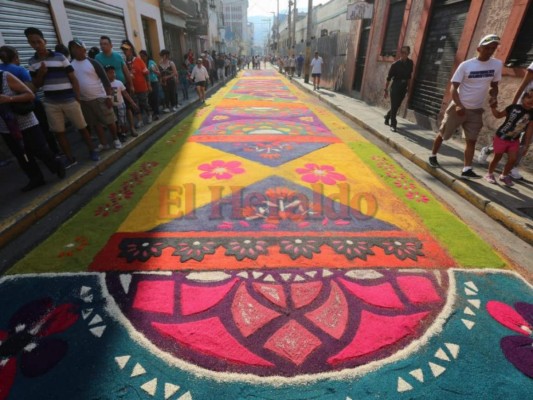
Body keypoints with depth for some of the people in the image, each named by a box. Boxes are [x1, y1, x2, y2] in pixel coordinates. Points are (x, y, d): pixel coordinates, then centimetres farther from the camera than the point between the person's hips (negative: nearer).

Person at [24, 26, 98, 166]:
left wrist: (77, 98, -5)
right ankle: (70, 158, 15)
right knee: (59, 132, 5)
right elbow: (36, 85, 11)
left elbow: (73, 79, 0)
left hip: (69, 100, -3)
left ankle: (92, 151, 21)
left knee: (82, 127, 4)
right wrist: (40, 74, -8)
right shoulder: (32, 62, 9)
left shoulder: (60, 57, -1)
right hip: (50, 103, 4)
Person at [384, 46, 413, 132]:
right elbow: (389, 78, -8)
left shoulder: (410, 63, 3)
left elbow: (409, 76, 13)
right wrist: (386, 90, -10)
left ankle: (387, 117, 34)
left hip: (403, 88, 5)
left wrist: (408, 87, 14)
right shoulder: (395, 64, -9)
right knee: (394, 106, -4)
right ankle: (393, 125, 3)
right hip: (395, 87, -4)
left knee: (396, 106, 12)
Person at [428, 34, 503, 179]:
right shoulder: (466, 65, -11)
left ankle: (467, 169, 3)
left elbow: (494, 86, 12)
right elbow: (454, 87, -12)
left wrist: (493, 99, -9)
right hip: (458, 107, -3)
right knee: (443, 134, 7)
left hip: (476, 111, 4)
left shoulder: (497, 65, 1)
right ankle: (433, 156, 29)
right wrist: (458, 105, -26)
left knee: (472, 140, 0)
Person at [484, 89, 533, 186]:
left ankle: (504, 175, 22)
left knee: (513, 159, 1)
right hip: (501, 137, -3)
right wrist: (493, 107, -12)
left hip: (514, 140, 3)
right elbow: (499, 115, 3)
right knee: (497, 157, 5)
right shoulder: (513, 107, -13)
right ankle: (490, 174, 22)